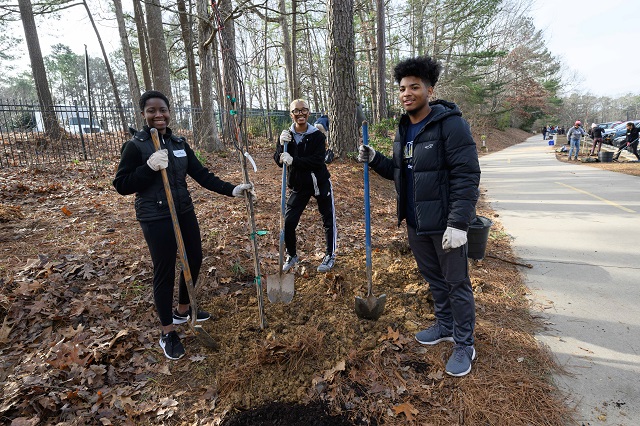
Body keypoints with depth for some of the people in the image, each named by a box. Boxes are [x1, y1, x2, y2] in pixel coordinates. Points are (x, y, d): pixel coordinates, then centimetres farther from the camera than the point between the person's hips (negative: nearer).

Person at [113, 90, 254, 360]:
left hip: (184, 212, 6)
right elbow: (121, 185, -10)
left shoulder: (179, 143, 6)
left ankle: (183, 311, 40)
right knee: (164, 271, 1)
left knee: (195, 259, 15)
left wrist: (231, 190, -6)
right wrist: (149, 167, -24)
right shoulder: (135, 146, -9)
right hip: (156, 219, -6)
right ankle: (167, 333, 20)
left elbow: (201, 174, 4)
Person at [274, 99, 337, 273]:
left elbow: (318, 161, -22)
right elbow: (279, 161, -6)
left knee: (328, 220, 7)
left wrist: (294, 161, -31)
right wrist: (281, 145, -23)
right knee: (288, 222, 0)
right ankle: (291, 255, 24)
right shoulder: (286, 135, -1)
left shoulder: (317, 135, -10)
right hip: (298, 186, 2)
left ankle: (330, 255, 28)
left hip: (320, 183, -2)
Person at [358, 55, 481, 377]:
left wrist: (458, 223, -23)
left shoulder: (450, 124, -14)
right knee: (433, 278, 21)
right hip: (415, 222, 7)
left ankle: (465, 345, 25)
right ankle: (445, 327, 41)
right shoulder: (403, 130, 9)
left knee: (456, 283, 6)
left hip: (444, 223, -7)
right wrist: (374, 160, 1)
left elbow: (467, 176, -18)